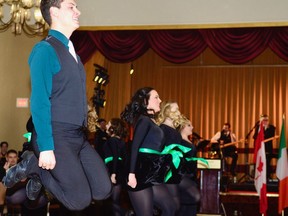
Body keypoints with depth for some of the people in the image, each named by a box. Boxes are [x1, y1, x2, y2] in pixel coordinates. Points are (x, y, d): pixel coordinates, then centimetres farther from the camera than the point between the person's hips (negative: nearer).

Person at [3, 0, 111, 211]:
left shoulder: (71, 53, 16)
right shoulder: (45, 49, -11)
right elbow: (39, 101, -17)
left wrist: (82, 133, 16)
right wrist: (45, 147, -22)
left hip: (78, 136, 8)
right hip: (56, 136, -8)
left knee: (103, 190, 1)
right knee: (80, 200, -11)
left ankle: (41, 170, 17)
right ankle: (33, 166, 8)